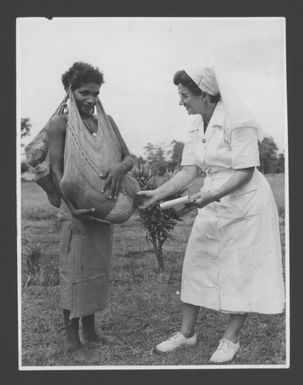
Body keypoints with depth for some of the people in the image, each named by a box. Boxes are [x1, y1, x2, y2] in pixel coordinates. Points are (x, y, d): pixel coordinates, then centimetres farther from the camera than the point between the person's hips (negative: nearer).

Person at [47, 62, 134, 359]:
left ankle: (90, 330, 29)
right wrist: (73, 206, -24)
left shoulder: (106, 122, 11)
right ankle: (72, 340, 13)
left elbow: (129, 157, 7)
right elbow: (56, 170, -11)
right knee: (74, 272, 1)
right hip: (76, 211, -6)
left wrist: (120, 167, -18)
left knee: (97, 270, 14)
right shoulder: (59, 123, -5)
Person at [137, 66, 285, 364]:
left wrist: (212, 196, -31)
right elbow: (189, 171, 3)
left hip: (245, 202, -7)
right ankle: (187, 333, 21)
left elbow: (245, 171, -21)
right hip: (212, 203, 7)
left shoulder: (238, 119, -18)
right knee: (196, 264, 8)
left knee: (241, 270, 2)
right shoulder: (196, 127, 5)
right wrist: (157, 194, -7)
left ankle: (231, 339, 18)